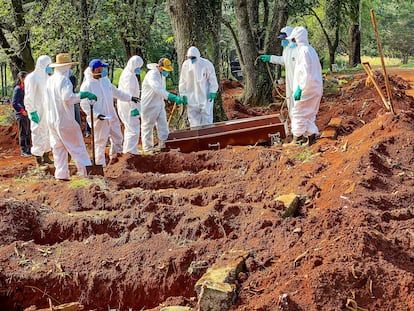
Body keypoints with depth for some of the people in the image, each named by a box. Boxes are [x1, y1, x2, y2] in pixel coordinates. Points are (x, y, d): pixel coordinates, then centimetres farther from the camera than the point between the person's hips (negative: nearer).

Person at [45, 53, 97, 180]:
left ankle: (61, 173, 13)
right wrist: (82, 95, -23)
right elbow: (67, 97, -30)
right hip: (64, 119, -7)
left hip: (51, 119, 7)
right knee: (76, 145, 0)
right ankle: (84, 171, 0)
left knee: (58, 147, 12)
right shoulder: (64, 80, -16)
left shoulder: (50, 80, 8)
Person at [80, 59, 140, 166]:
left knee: (118, 138, 15)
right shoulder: (86, 85, -15)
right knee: (100, 142, -1)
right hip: (99, 119, -8)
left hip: (112, 116, 8)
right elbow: (84, 105, -15)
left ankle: (114, 158, 31)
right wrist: (96, 114, -25)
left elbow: (115, 91, 22)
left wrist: (129, 98, 23)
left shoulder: (105, 80, 7)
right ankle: (100, 165, 8)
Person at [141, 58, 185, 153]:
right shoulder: (152, 75, -22)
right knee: (148, 126, 2)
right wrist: (172, 97, -45)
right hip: (149, 105, -9)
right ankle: (148, 148, 10)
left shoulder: (162, 75, 9)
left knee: (163, 124, 5)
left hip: (159, 105, 9)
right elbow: (158, 89, -37)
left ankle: (164, 145, 10)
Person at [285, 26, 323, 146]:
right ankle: (311, 135, 16)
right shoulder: (311, 50, 15)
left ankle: (297, 138, 0)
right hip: (316, 88, 10)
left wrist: (299, 89, -21)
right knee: (309, 114, 16)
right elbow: (318, 70, 20)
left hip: (307, 89, -10)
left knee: (298, 113, -3)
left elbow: (305, 73, -23)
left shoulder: (303, 51, -16)